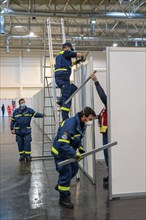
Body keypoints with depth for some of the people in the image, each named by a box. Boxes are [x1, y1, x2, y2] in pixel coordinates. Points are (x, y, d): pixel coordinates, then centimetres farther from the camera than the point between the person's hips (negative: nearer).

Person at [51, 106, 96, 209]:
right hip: (60, 151, -9)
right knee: (66, 172, -5)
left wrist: (81, 148, -1)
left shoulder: (81, 124, -2)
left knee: (74, 169, 20)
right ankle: (64, 198, 13)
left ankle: (60, 186, 43)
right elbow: (63, 144, -36)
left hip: (69, 150, 10)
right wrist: (74, 155, -38)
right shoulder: (70, 124, -33)